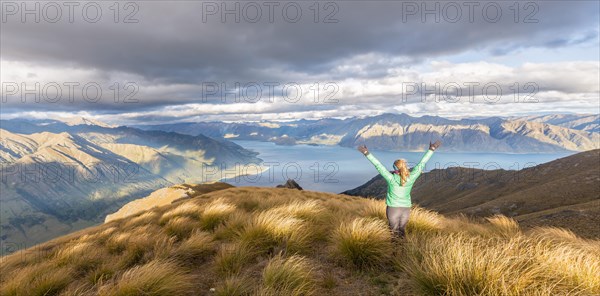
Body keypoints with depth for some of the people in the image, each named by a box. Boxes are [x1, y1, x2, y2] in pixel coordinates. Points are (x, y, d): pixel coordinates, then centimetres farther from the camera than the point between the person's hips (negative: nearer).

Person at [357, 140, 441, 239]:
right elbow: (421, 164, -3)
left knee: (394, 233, 9)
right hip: (406, 209, 3)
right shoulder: (411, 178, -9)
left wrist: (367, 153, -15)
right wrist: (431, 149, 4)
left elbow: (379, 166, -17)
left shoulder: (392, 179, -17)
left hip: (393, 209, -3)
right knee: (402, 232, 17)